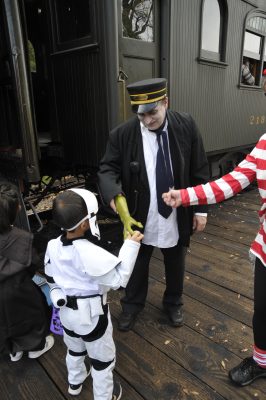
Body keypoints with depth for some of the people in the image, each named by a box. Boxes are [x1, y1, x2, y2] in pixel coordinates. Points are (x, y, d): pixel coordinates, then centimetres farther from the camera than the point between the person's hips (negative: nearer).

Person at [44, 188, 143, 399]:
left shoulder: (53, 246, -12)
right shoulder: (89, 252, -34)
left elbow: (50, 277, 4)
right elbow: (119, 278, -27)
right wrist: (131, 245, -25)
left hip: (66, 311, 7)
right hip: (91, 314, -7)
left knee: (75, 349, 34)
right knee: (103, 358, 20)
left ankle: (75, 383, 59)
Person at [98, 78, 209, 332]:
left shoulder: (186, 126, -10)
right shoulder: (122, 134, -15)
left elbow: (199, 171, -4)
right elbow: (107, 170, -12)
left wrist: (200, 208, -3)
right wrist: (117, 199, -32)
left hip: (177, 215, 2)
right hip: (140, 216, -1)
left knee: (175, 264, 23)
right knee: (137, 264, 19)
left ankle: (173, 303, 52)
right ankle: (132, 305, 47)